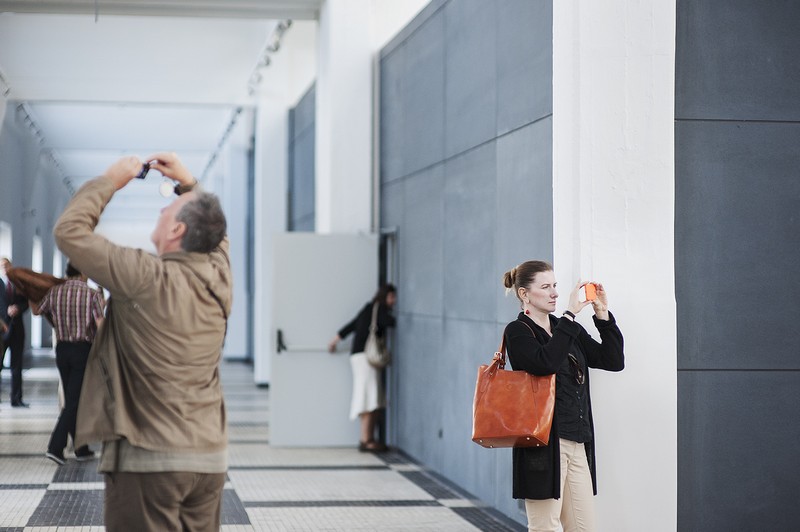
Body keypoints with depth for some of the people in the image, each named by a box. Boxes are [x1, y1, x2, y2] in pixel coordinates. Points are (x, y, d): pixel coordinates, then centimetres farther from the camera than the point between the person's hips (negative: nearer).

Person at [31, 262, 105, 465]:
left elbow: (36, 310, 20)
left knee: (73, 399, 14)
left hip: (62, 349, 5)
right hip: (84, 350, -5)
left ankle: (81, 449, 19)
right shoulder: (93, 295, -10)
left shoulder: (54, 292, 2)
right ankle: (55, 447, -12)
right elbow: (101, 326, -17)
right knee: (75, 401, -1)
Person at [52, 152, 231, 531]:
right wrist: (187, 182, 23)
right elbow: (213, 231, 27)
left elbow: (69, 229, -8)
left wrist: (109, 181, 2)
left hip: (149, 457, -6)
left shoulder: (147, 277, -15)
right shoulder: (219, 276, 2)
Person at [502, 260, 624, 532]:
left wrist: (602, 314, 3)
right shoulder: (518, 332, -3)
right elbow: (545, 363, -23)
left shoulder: (569, 329, 17)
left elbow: (613, 361, 11)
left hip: (577, 443, 7)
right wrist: (569, 314, -19)